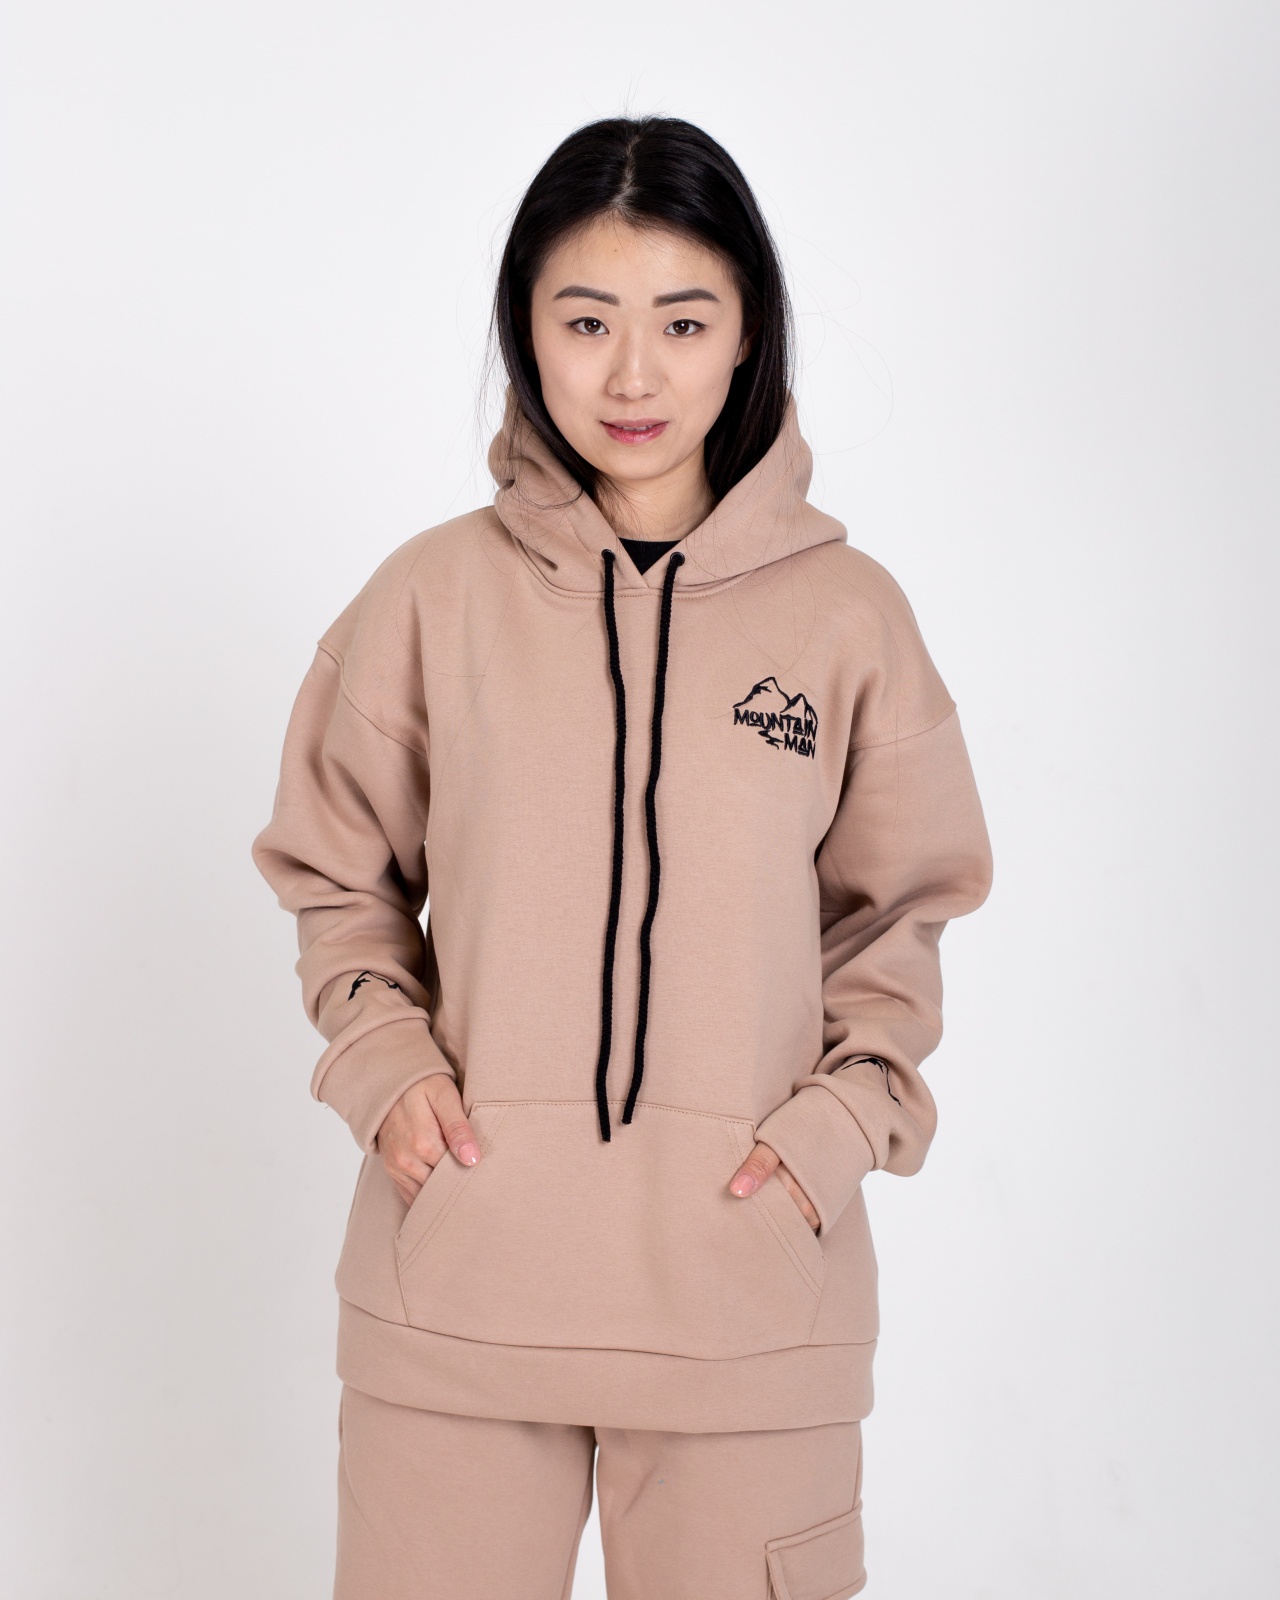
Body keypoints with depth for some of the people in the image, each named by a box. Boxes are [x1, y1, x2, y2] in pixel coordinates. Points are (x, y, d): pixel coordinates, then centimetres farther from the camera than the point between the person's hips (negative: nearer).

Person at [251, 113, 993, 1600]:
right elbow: (336, 875, 12)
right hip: (457, 1269, 0)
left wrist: (844, 1115, -4)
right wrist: (382, 1056, -4)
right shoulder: (434, 593, 0)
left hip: (751, 1280, 0)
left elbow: (897, 916, 10)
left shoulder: (849, 612, 1)